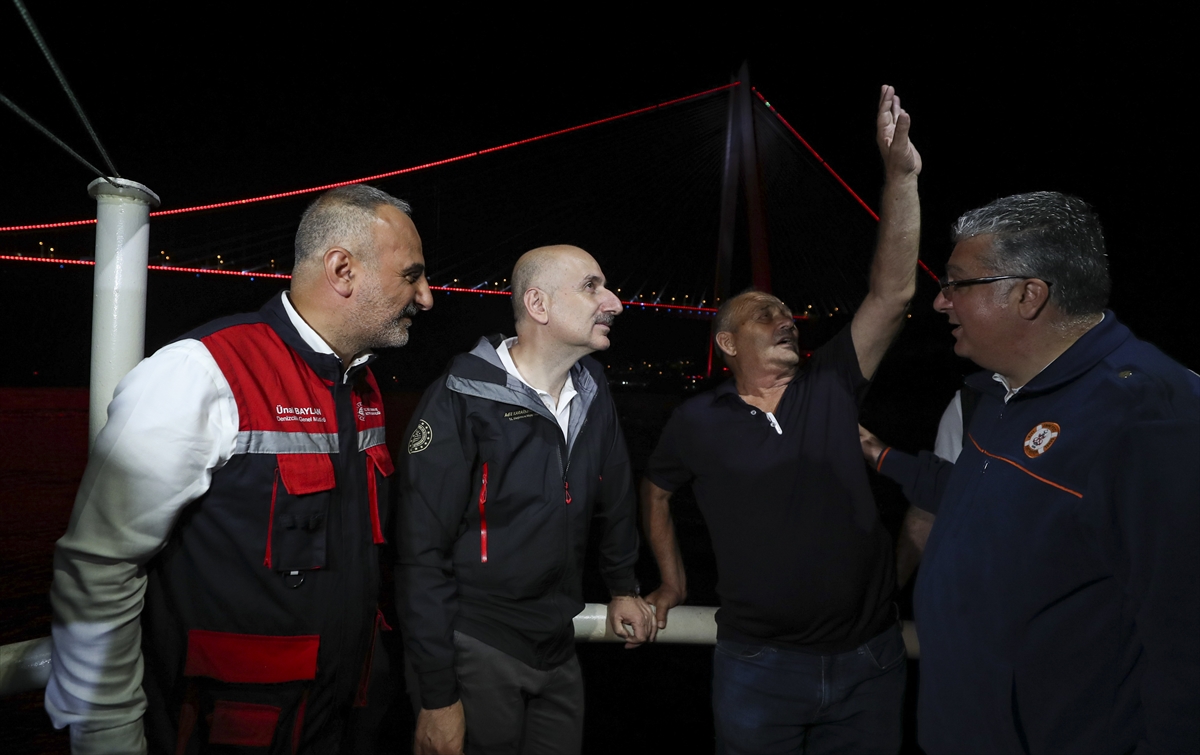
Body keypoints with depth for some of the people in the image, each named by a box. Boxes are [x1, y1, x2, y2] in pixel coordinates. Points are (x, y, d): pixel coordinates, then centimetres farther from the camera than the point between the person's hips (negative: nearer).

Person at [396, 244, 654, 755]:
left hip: (558, 645, 6)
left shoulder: (592, 393, 1)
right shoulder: (461, 402, -18)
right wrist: (437, 697, -16)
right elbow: (423, 553, -18)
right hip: (475, 649, -6)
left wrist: (623, 586, 24)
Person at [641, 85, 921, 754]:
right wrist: (674, 580, 17)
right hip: (758, 665, -1)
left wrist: (901, 176, -16)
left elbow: (893, 295, -10)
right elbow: (656, 493, 14)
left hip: (869, 658, 2)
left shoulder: (830, 388, -1)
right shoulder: (699, 421, -3)